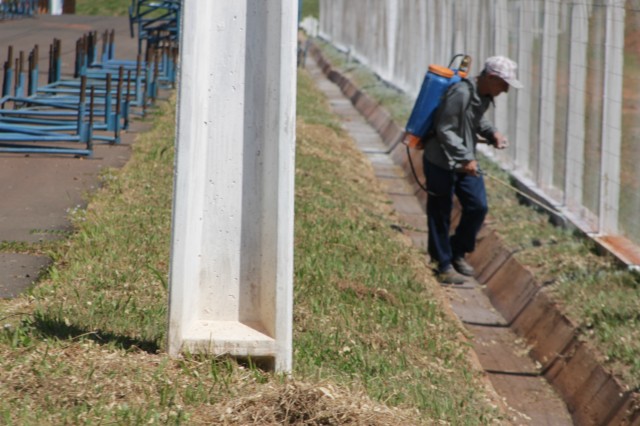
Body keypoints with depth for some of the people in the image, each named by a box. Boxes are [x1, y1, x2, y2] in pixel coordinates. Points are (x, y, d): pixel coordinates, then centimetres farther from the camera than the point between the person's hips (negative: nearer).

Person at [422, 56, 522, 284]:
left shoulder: (485, 96, 2)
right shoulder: (460, 93, -26)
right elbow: (444, 130, -25)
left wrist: (492, 133, 1)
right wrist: (465, 158, -28)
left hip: (466, 162, 9)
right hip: (441, 164, -9)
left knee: (478, 207, 8)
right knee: (440, 215, 3)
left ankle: (457, 253, 26)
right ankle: (444, 266, 13)